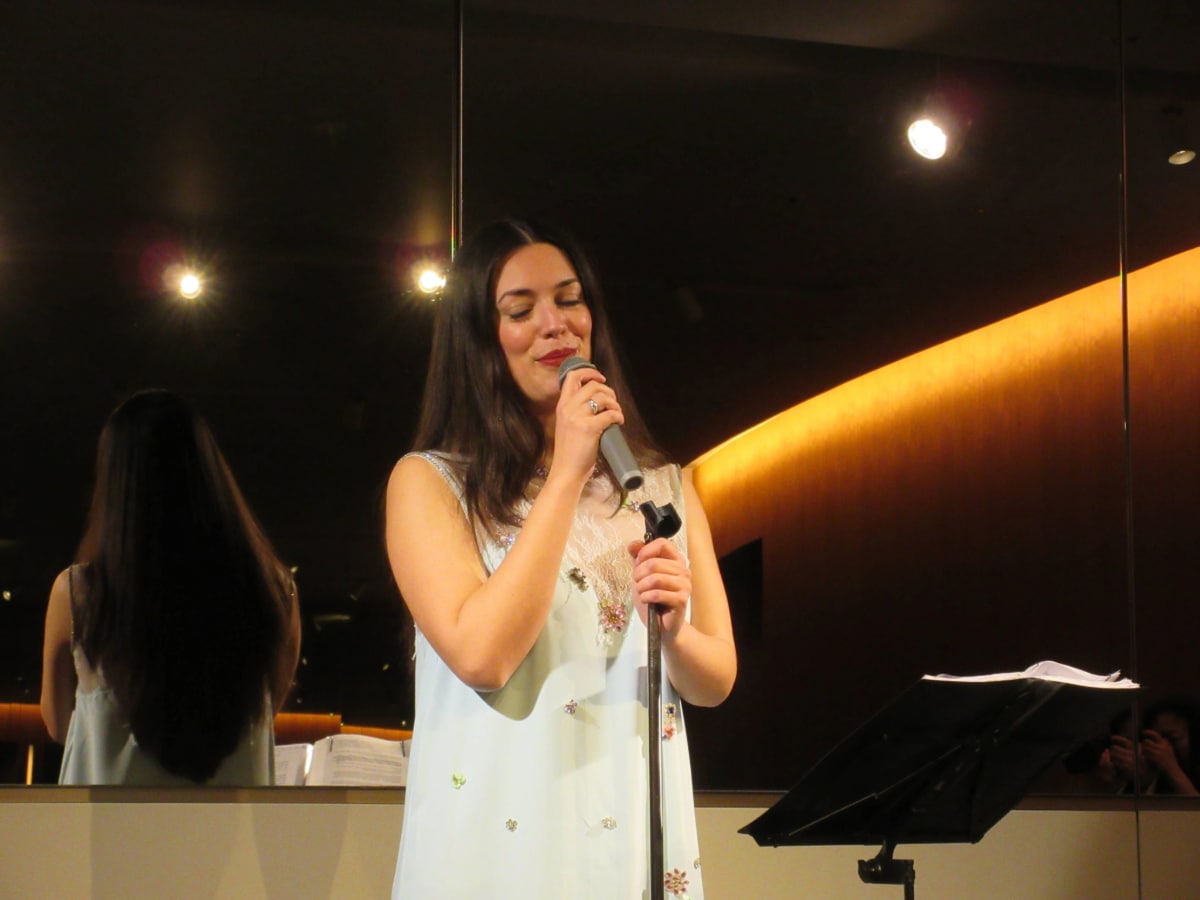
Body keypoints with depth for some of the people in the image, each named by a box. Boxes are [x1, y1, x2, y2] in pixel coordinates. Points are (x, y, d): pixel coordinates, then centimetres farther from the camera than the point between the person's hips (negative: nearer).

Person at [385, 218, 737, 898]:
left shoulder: (665, 488, 8)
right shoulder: (429, 483, -3)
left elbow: (716, 680, 7)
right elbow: (480, 656, -17)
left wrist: (673, 633, -16)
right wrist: (567, 473, -16)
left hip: (637, 839, 4)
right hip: (497, 840, -3)